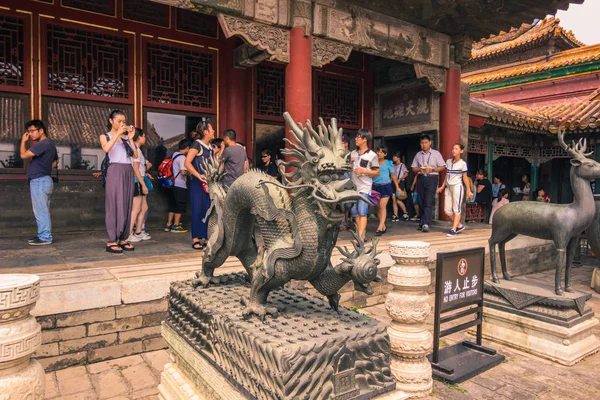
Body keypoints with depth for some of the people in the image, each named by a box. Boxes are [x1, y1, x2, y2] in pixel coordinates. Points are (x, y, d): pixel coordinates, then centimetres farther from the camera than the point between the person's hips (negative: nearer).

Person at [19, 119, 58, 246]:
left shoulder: (43, 144, -15)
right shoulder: (50, 144, 18)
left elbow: (24, 155, -17)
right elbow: (56, 161, 32)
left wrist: (23, 141, -2)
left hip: (39, 181, -10)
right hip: (44, 180, 10)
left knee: (40, 210, -8)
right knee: (43, 210, 12)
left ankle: (45, 237, -6)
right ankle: (43, 235, 17)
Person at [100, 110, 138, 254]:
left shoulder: (125, 137, 17)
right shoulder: (105, 136, 6)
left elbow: (135, 155, 4)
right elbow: (106, 148, -17)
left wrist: (130, 138, 0)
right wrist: (118, 133, -15)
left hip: (128, 172, 5)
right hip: (115, 171, -5)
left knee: (126, 205, 4)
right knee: (114, 205, -7)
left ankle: (123, 239, 9)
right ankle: (111, 241, -4)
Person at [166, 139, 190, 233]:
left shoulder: (174, 155, 12)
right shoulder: (182, 157, -15)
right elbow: (183, 172, -25)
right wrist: (189, 172, -6)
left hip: (173, 184, 9)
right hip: (180, 186, -9)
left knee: (173, 206, 15)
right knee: (180, 207, 1)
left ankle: (168, 225, 19)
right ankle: (176, 226, 5)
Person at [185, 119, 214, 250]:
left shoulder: (209, 147, 14)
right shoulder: (197, 144, -8)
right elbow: (187, 163, -18)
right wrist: (199, 176, -21)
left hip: (208, 183, 7)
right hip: (198, 183, -7)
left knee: (207, 210, 8)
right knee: (197, 209, -4)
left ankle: (204, 238, 15)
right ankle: (196, 239, 2)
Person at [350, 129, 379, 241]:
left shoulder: (372, 155, -4)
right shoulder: (353, 153, 12)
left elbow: (377, 172, -3)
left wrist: (363, 171, -15)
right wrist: (349, 163, -1)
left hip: (365, 187, -6)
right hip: (354, 186, 6)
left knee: (362, 212, -13)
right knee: (355, 212, 9)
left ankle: (360, 237, -15)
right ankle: (363, 235, 19)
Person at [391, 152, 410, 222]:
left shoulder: (402, 165, -2)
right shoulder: (393, 165, 15)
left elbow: (406, 174, -8)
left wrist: (399, 179, -17)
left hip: (400, 183, -6)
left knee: (398, 200, -11)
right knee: (394, 200, 0)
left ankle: (405, 213, 9)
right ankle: (395, 216, 3)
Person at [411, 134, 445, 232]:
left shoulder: (436, 153, 2)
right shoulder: (418, 154, 11)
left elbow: (442, 167, 1)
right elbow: (414, 168, 13)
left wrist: (431, 169, -15)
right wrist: (420, 169, -9)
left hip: (431, 178, -4)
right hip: (421, 178, 4)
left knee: (428, 202, -12)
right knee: (422, 202, 7)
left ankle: (425, 224, -16)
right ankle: (423, 222, 16)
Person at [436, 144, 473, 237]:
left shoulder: (463, 163, -5)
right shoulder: (448, 161, 10)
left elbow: (465, 178, -2)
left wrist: (468, 191, -4)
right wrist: (442, 187, 16)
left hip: (457, 187, -6)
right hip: (448, 187, 6)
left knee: (456, 209, -3)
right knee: (447, 210, 4)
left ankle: (453, 230, 1)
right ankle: (459, 225, 21)